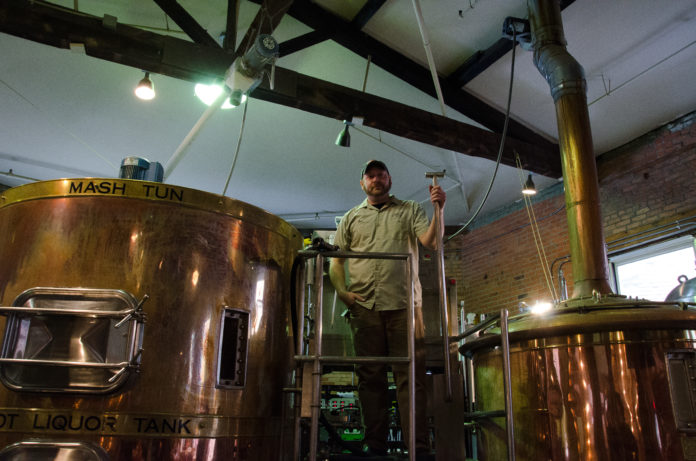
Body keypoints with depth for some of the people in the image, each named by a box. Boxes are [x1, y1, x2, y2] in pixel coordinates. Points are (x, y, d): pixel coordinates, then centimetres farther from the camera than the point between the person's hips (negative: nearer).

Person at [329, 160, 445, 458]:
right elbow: (336, 261, 16)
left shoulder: (410, 210, 16)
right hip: (364, 306, 2)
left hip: (404, 304, -1)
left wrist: (438, 209, -12)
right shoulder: (351, 218, 19)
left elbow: (432, 242, 2)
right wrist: (341, 291, 0)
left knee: (410, 375, -5)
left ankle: (418, 446, -2)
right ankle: (374, 446, 10)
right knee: (370, 377, 4)